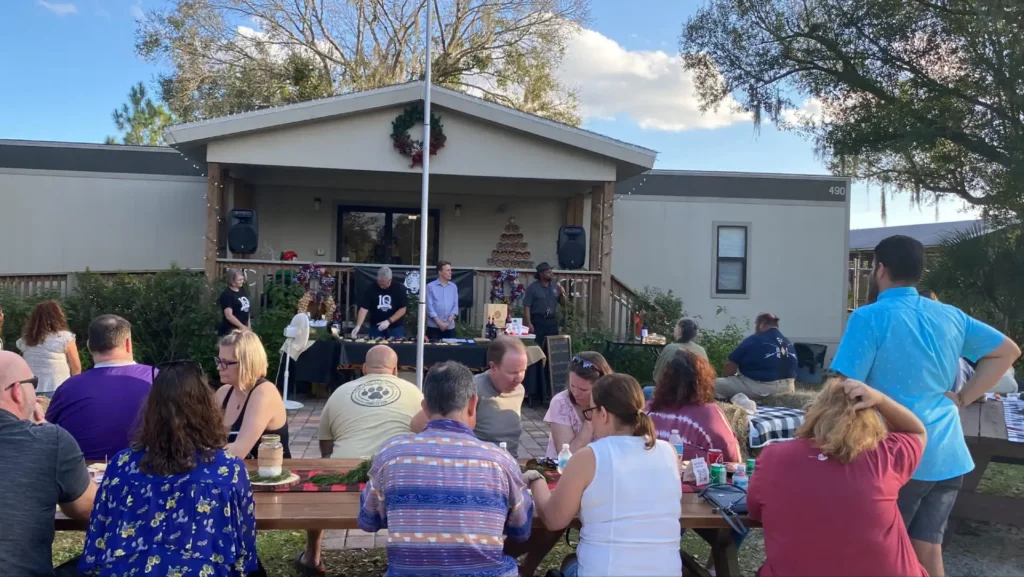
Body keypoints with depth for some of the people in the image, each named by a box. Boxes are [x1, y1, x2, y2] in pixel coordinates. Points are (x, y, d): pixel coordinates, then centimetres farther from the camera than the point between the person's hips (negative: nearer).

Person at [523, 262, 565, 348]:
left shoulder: (555, 286, 9)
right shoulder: (533, 287, -5)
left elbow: (563, 304, 16)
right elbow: (526, 307, -9)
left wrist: (562, 294, -4)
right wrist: (529, 324, -17)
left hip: (552, 321, 5)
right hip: (538, 320, -4)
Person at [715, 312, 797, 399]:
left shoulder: (754, 340, -9)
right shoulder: (788, 343, 10)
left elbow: (731, 364, -5)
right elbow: (792, 371, 20)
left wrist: (725, 378, 13)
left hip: (760, 387, -7)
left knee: (716, 384, -2)